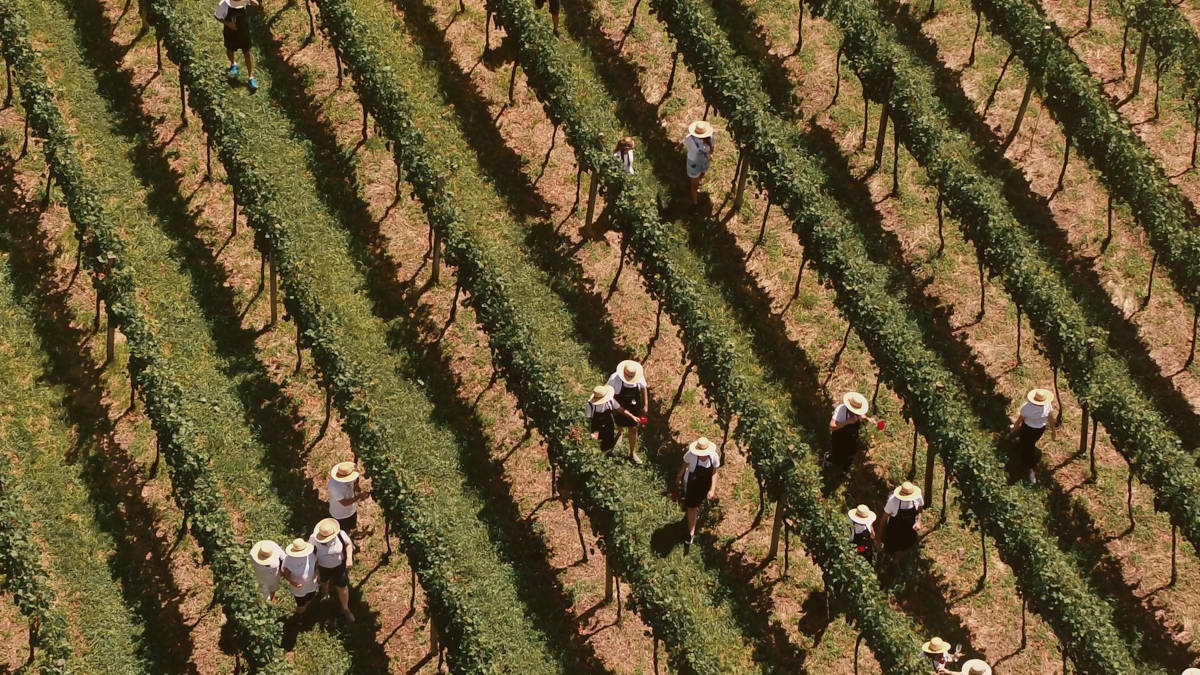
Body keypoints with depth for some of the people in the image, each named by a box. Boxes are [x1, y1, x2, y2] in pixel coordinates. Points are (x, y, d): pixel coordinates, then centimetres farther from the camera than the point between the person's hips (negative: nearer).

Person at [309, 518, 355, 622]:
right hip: (322, 567, 0)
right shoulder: (314, 539, -32)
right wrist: (315, 569, -16)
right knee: (324, 582, 30)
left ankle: (345, 609, 35)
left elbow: (349, 544, -11)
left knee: (342, 587, 10)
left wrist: (349, 558, -23)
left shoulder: (340, 535, -31)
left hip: (339, 566, 0)